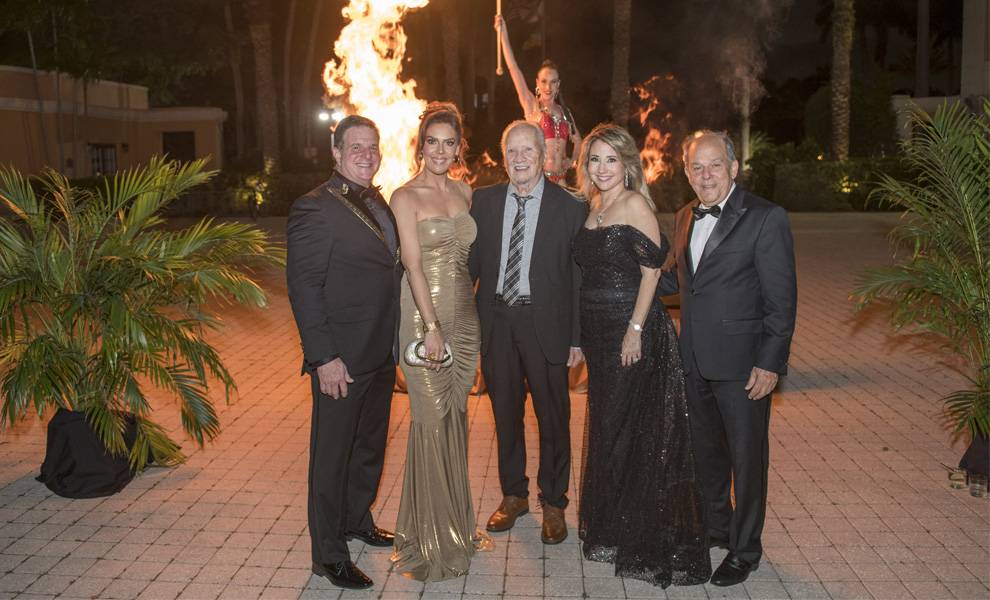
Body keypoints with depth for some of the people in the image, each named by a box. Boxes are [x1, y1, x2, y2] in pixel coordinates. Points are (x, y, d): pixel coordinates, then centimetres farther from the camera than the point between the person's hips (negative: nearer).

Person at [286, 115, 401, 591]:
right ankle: (328, 554, 19)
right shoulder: (314, 208, -15)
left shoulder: (379, 204, 10)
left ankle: (357, 520, 41)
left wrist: (395, 342, 10)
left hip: (381, 354, 8)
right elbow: (303, 288, -17)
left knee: (370, 444, 22)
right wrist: (324, 358, -21)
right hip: (342, 359, -8)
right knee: (333, 453, 5)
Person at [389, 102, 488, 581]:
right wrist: (432, 326, -17)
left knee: (456, 417, 12)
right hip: (423, 316, -5)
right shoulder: (406, 196, -6)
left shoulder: (466, 192, 11)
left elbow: (469, 256, 13)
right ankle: (429, 536, 14)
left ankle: (456, 521, 28)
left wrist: (465, 320, 7)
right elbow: (413, 265, -12)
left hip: (465, 315, 5)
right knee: (431, 420, -1)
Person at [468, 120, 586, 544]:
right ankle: (513, 495, 33)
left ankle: (553, 503, 25)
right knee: (505, 413, 15)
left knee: (553, 416, 8)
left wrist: (577, 337, -7)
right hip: (496, 322, 3)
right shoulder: (484, 201, 4)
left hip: (544, 324, -3)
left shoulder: (568, 207, -5)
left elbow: (579, 276, -4)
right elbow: (471, 262, 7)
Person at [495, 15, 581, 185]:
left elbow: (577, 140, 28)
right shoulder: (531, 105, 0)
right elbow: (513, 68, -9)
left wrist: (572, 160, 10)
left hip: (560, 177, 5)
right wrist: (504, 35, -15)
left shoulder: (564, 111, 13)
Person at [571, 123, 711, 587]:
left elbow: (652, 268, -14)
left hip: (631, 331, -8)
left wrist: (636, 330, -19)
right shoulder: (594, 208, 13)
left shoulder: (634, 204, -10)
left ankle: (637, 539, 16)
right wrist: (580, 338, 14)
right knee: (605, 425, 14)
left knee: (628, 428, 1)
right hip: (597, 331, 8)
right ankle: (609, 526, 30)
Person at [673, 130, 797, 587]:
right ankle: (716, 527, 40)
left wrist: (770, 363, -16)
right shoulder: (685, 217, 9)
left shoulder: (765, 218, -12)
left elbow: (781, 299, -13)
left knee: (746, 458, 7)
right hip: (695, 360, 7)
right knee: (706, 451, 20)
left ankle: (745, 550, 23)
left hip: (742, 361, -6)